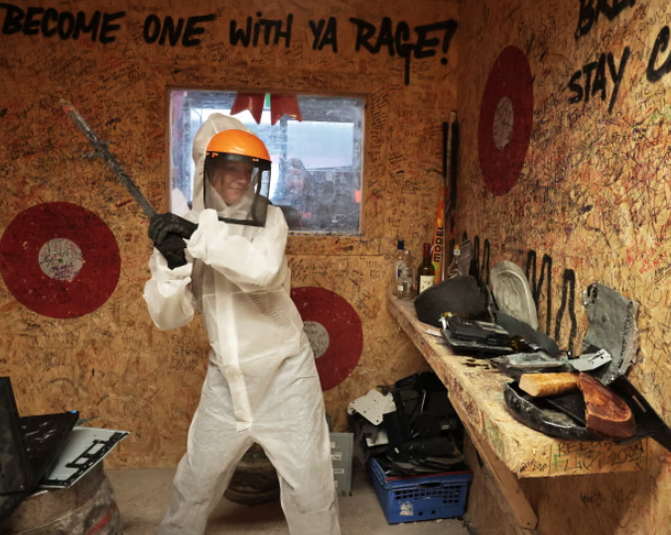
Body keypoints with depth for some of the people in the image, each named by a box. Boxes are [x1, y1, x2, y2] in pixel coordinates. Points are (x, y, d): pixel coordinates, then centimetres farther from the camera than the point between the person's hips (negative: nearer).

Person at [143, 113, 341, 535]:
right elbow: (169, 317, -5)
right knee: (195, 483, 21)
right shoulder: (182, 230, -2)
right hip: (226, 377, 3)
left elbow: (264, 269, -30)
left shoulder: (268, 218, -9)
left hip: (284, 374, -2)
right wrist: (172, 264, -22)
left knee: (311, 486, 10)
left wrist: (200, 235, -32)